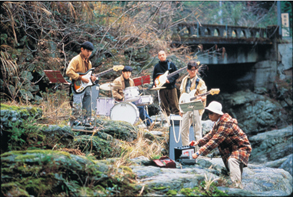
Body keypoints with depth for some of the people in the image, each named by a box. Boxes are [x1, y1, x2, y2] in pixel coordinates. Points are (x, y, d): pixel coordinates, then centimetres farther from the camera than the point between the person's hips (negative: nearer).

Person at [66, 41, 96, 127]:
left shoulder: (88, 62, 20)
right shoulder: (76, 60, -7)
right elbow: (69, 72, -18)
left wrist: (91, 78, 5)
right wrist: (81, 78, -21)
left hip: (87, 87, 8)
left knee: (88, 109, 9)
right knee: (78, 107, -15)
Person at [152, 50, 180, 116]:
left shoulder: (171, 64, 4)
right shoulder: (157, 66, 10)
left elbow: (177, 74, 0)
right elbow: (154, 77, 13)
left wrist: (170, 80, -15)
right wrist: (154, 85, -4)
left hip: (171, 87, -2)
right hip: (162, 88, 2)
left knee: (174, 104, -3)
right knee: (164, 105, 3)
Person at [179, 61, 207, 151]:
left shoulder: (200, 82, -2)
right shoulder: (185, 80, 12)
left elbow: (204, 97, -5)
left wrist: (201, 98, -28)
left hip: (196, 108, -5)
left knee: (197, 131, -6)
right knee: (184, 131, 6)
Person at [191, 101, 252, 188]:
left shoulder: (226, 124, -29)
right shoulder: (219, 122, 1)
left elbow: (214, 141, -33)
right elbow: (211, 135, 13)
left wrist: (198, 153, -34)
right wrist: (198, 142, -3)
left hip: (242, 148, -11)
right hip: (232, 147, 11)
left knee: (232, 160, -32)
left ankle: (237, 184, -37)